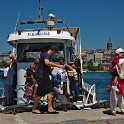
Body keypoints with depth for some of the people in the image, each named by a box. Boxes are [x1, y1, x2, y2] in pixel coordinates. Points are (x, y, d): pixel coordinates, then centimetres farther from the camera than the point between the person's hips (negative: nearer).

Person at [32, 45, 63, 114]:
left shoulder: (48, 55, 19)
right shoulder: (46, 55, -14)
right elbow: (47, 62, -35)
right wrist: (57, 65, -33)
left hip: (45, 77, 10)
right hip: (41, 77, -10)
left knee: (50, 91, 5)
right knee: (40, 94, -3)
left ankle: (50, 108, 5)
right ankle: (34, 109, 10)